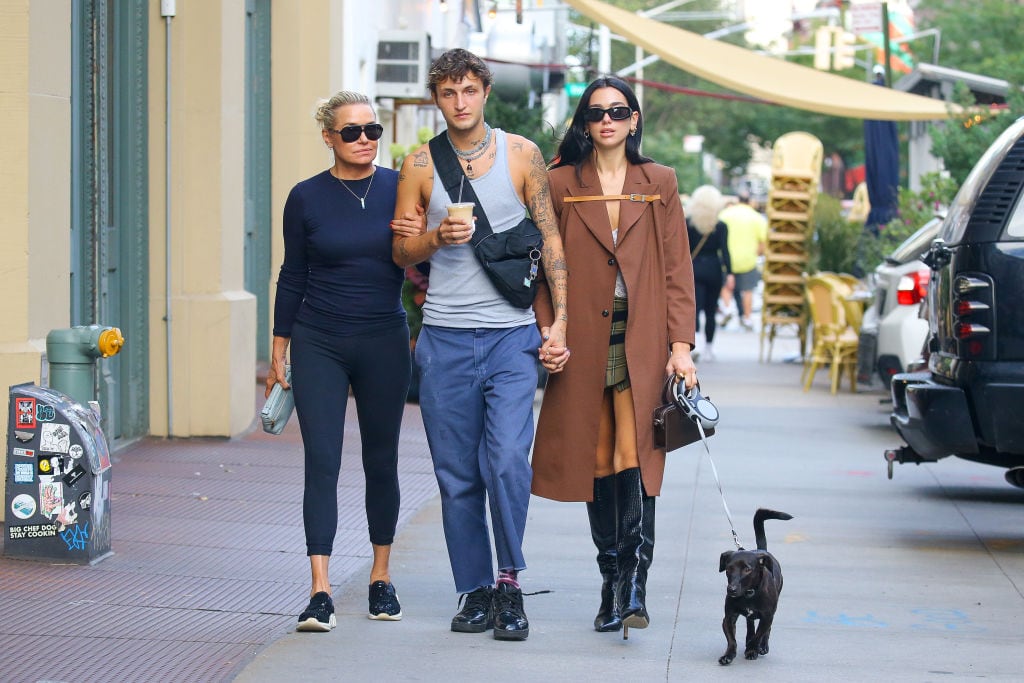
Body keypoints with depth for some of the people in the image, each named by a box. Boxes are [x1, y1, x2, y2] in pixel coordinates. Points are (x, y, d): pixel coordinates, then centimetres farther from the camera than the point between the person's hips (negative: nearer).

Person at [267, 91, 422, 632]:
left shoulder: (400, 190, 2)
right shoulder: (307, 198, 0)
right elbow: (292, 276, 6)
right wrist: (278, 354, 7)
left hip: (384, 343, 1)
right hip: (319, 344, -1)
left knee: (381, 461, 8)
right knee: (322, 462, -8)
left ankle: (381, 577, 21)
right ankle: (320, 592, -12)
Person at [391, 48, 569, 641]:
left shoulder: (522, 154, 4)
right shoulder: (420, 164, 7)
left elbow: (551, 238, 5)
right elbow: (401, 251, 11)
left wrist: (560, 321, -3)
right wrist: (437, 238, -11)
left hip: (512, 334, -2)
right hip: (445, 337, 2)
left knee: (508, 460, -16)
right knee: (457, 475, 4)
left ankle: (510, 581, -1)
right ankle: (476, 590, 13)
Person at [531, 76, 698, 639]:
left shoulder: (658, 183, 8)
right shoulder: (561, 184, 7)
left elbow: (677, 269, 6)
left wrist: (681, 344, -3)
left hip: (641, 339, -1)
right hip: (584, 340, 1)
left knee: (631, 456, -13)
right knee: (597, 461, 4)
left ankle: (634, 588, -17)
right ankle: (611, 584, 12)